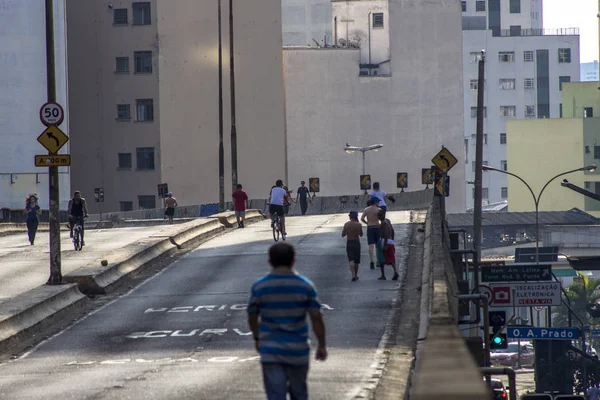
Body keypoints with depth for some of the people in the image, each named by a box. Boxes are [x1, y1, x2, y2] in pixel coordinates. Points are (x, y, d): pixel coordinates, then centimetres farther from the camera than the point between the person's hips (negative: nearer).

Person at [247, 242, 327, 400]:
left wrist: (257, 338, 23)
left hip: (270, 351, -1)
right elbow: (316, 318, -4)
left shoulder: (259, 287, -4)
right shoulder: (306, 286, -4)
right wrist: (322, 346, 5)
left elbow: (252, 317, 5)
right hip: (297, 350, 1)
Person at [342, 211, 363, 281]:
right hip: (356, 243, 0)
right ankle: (355, 275, 25)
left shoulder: (346, 224, -5)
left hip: (349, 243, 0)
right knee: (356, 261, 14)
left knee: (351, 260, -3)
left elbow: (343, 235, 2)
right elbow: (361, 235, 5)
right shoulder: (359, 224, -7)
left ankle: (353, 276, -19)